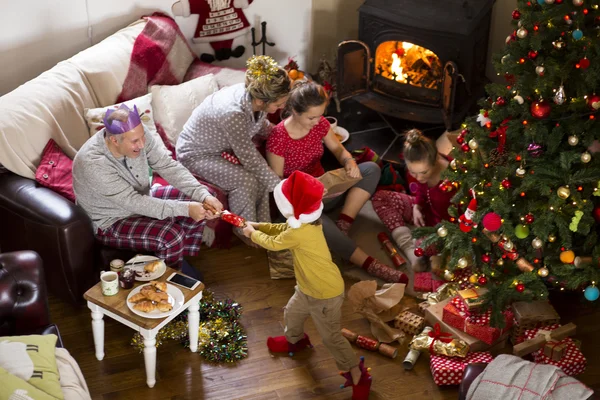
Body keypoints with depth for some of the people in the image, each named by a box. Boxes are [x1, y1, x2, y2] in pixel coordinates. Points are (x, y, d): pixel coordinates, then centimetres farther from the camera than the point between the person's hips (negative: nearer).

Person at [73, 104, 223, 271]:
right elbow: (134, 203, -34)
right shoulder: (93, 163, -36)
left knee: (196, 201, -1)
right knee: (171, 236, -27)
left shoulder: (138, 136, -18)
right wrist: (185, 209, -37)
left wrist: (204, 195, -30)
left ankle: (183, 259, 17)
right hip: (111, 222, -7)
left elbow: (169, 167, -17)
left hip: (141, 201, 7)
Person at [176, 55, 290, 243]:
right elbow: (251, 160, -31)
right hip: (197, 154, -7)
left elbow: (262, 127, 7)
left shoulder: (254, 96, -17)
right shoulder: (234, 113, -40)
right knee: (245, 180, -25)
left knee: (262, 172, -15)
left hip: (224, 146, 7)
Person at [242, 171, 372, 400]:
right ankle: (295, 340, 61)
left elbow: (273, 243, -18)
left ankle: (358, 377, 16)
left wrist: (252, 233, -1)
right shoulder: (305, 222, -7)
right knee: (292, 313, 30)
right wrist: (258, 226, 5)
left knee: (331, 338, 1)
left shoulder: (301, 233, -36)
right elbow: (282, 229, 14)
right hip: (308, 289, 10)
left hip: (326, 295, -10)